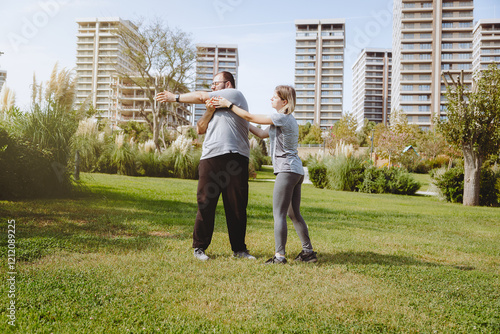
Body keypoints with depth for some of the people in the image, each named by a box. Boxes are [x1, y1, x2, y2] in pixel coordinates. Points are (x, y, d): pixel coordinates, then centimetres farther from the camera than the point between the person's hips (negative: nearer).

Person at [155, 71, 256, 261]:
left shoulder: (235, 94, 12)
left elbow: (202, 96, 11)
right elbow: (200, 129, 19)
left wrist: (175, 98, 21)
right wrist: (209, 110, 4)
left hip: (235, 158, -5)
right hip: (210, 158, 5)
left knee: (237, 206, -1)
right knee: (205, 204, 0)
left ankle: (239, 249, 9)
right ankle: (199, 247, 9)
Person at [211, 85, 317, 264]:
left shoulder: (283, 118, -11)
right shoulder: (287, 120, 19)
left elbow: (250, 117, -10)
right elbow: (262, 134, 25)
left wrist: (228, 105, 0)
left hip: (287, 170, -10)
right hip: (296, 171, 10)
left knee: (279, 214, -7)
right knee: (294, 214, 15)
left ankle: (280, 255, -5)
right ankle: (308, 251, 20)